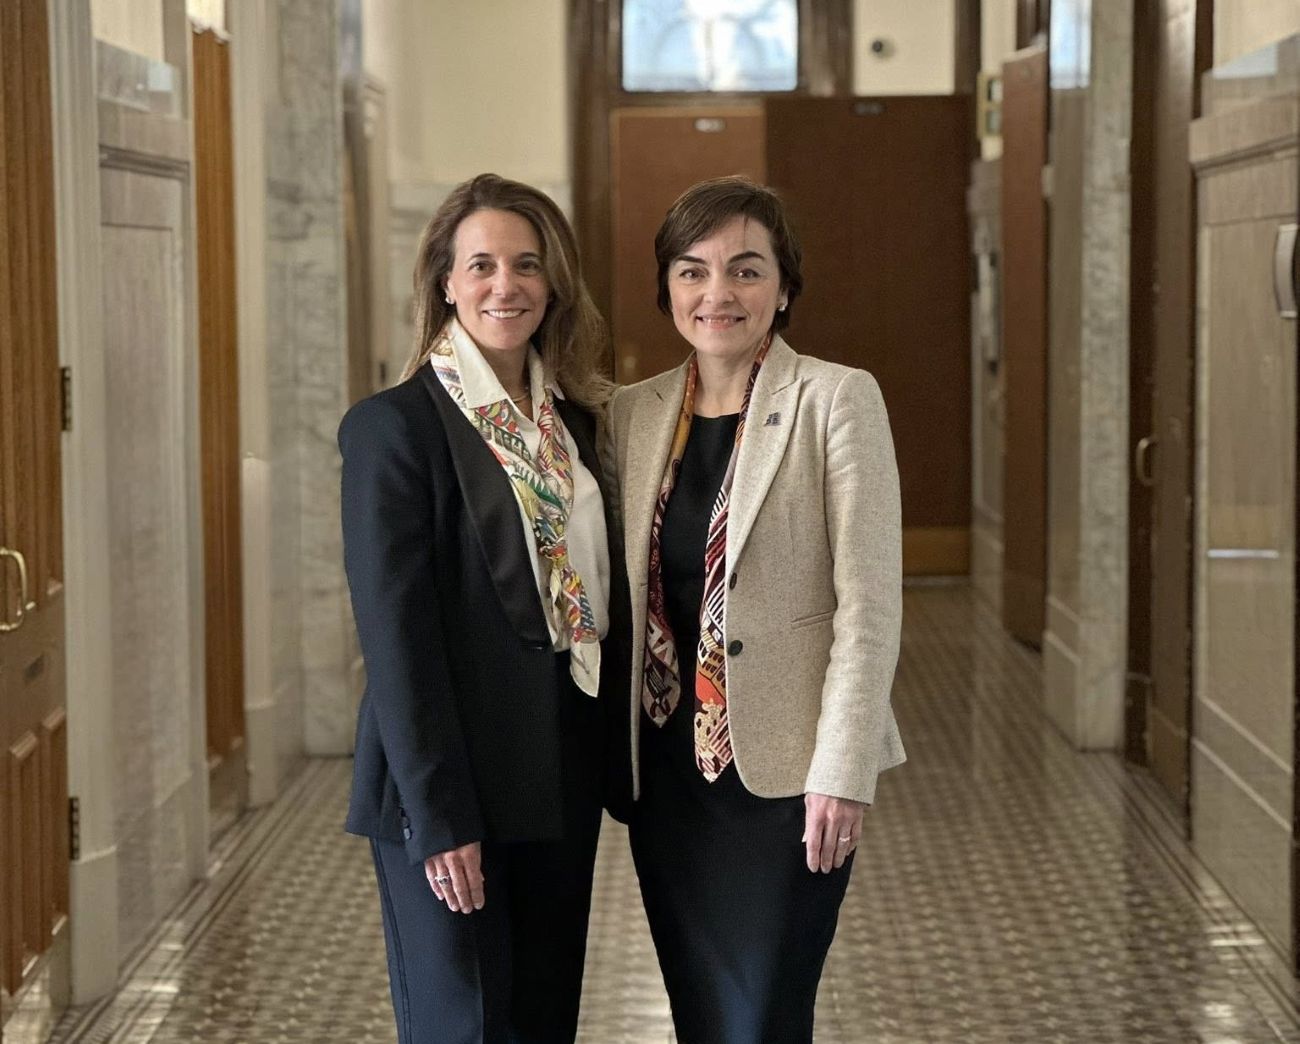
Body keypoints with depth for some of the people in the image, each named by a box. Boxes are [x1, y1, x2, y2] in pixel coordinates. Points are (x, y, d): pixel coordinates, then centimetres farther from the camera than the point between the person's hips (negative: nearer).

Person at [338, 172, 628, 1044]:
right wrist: (438, 820, -18)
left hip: (563, 786, 6)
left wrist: (620, 764, 6)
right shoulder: (395, 426, -11)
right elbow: (395, 637, -15)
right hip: (453, 788, -6)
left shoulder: (576, 421, 10)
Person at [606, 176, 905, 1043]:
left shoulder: (838, 400, -7)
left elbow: (869, 601, -11)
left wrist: (842, 770, -16)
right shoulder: (634, 413, 8)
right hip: (667, 767, 5)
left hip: (783, 768, -5)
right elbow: (622, 591, 13)